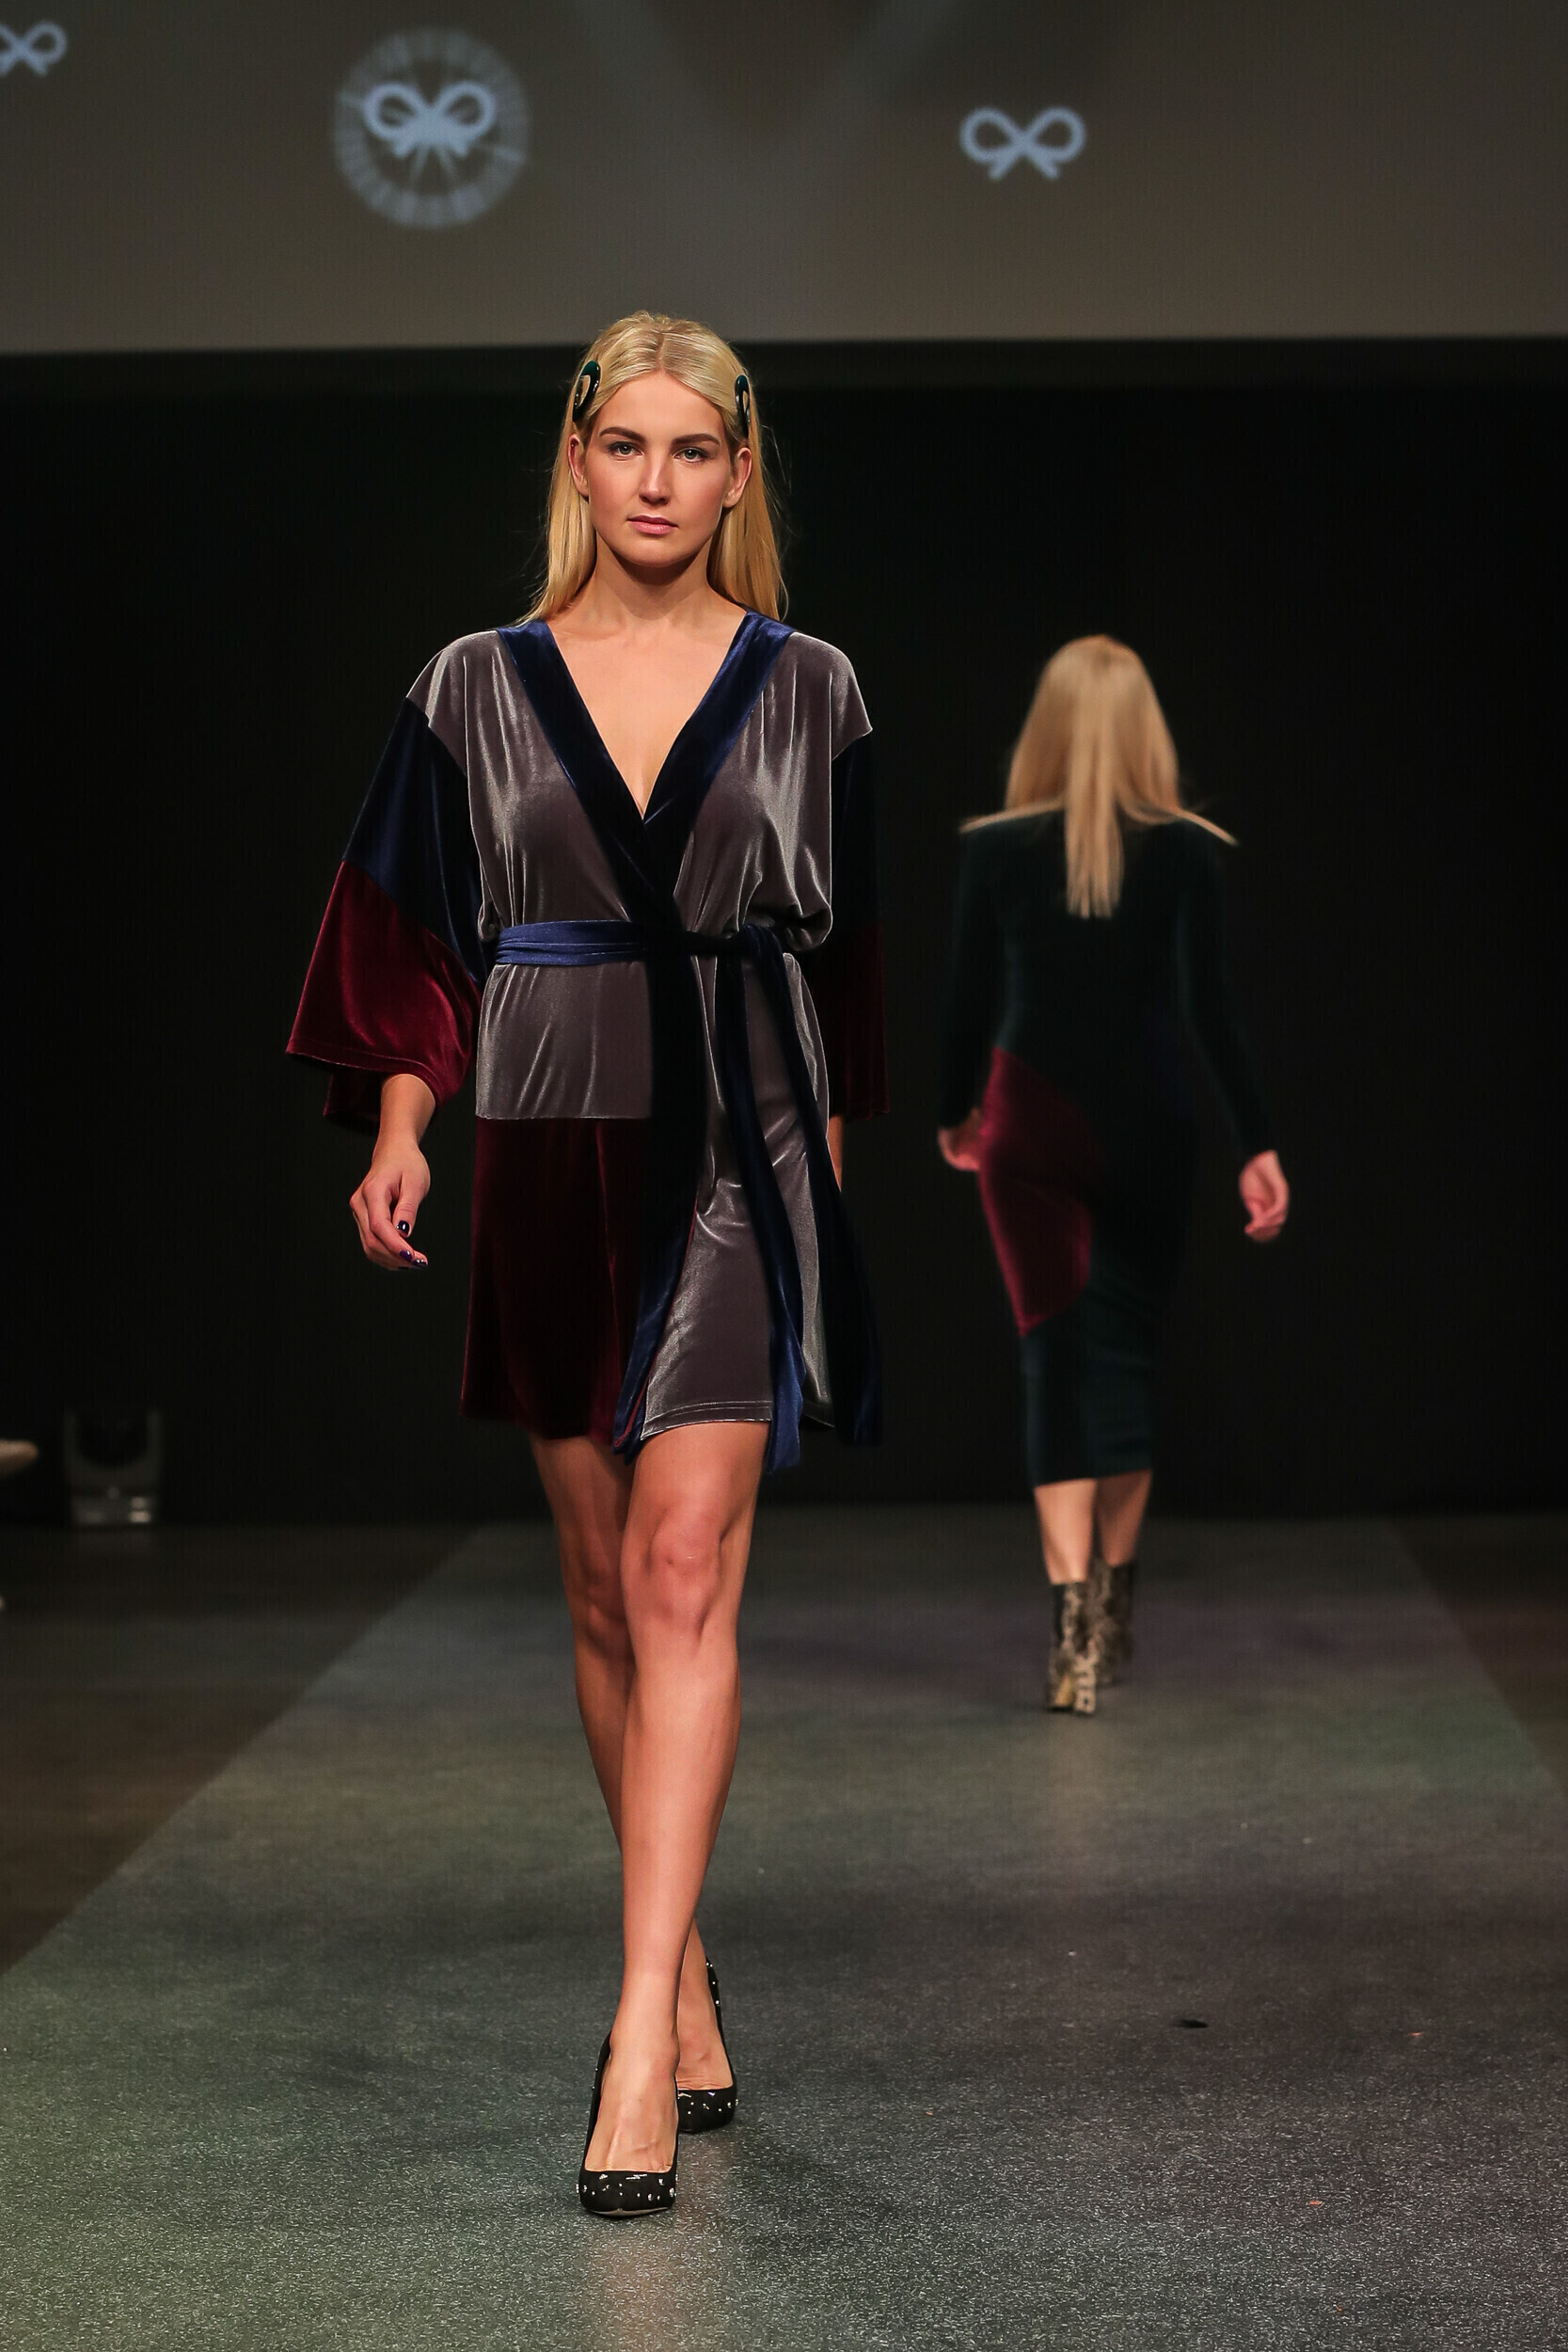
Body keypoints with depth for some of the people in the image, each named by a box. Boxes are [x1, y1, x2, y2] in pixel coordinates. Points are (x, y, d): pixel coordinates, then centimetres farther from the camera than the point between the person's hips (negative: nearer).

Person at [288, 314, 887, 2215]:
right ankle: (686, 1989, 24)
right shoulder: (477, 691, 6)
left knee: (683, 1574, -13)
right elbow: (421, 941, 5)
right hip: (554, 1151, 2)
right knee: (606, 1590, 9)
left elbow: (843, 954, 9)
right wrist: (398, 1125, -9)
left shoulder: (806, 691, 4)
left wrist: (830, 1161, 10)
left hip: (737, 1157, -2)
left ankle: (643, 2035, -15)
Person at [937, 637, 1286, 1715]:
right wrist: (1259, 1146, -6)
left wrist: (954, 1111, 16)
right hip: (1148, 1129, 1)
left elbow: (970, 1000, 0)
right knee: (1129, 1347, 15)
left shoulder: (996, 849, -5)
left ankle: (1073, 1612, -13)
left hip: (1032, 1127, -1)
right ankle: (1115, 1600, 27)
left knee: (1056, 1355, 1)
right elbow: (1212, 1008, -9)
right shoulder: (1185, 852, -6)